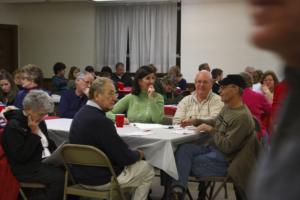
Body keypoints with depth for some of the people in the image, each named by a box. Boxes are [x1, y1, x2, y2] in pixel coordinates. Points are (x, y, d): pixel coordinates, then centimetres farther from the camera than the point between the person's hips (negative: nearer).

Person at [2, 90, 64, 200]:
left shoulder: (39, 120, 9)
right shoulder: (13, 127, -14)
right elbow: (21, 157, -20)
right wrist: (34, 133, -19)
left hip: (45, 161, 8)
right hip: (26, 168, -8)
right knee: (59, 178, -30)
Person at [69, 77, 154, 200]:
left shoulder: (81, 114, 0)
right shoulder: (101, 121, -28)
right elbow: (124, 158, -21)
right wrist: (138, 154, -1)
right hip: (100, 179, -9)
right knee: (147, 170, 13)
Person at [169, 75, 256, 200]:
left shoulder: (242, 117, -24)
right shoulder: (227, 107, 6)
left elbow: (227, 147, -24)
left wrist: (209, 130, -17)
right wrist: (195, 121, 11)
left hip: (224, 159, -8)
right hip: (212, 147, 8)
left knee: (184, 162, -15)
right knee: (184, 149, -17)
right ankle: (177, 189, -27)